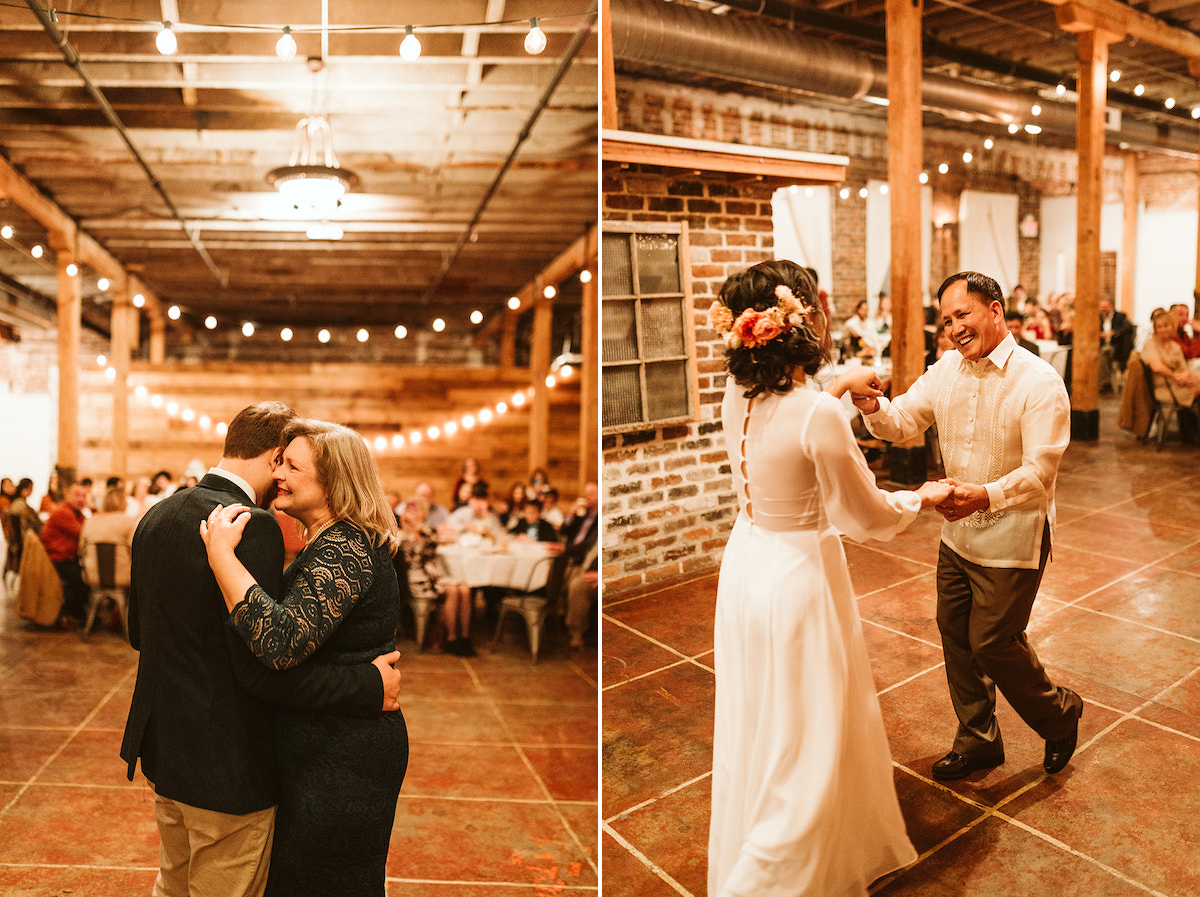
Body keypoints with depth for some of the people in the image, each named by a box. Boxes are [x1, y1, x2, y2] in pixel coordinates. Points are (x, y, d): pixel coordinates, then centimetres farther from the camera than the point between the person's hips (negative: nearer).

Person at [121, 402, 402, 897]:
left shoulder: (156, 516, 3)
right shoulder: (253, 527, -25)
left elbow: (138, 633, 13)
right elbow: (262, 667, -28)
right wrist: (369, 686, -22)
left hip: (162, 746, 8)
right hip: (224, 764, -8)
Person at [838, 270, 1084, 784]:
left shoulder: (1040, 383, -17)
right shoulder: (946, 370, 1)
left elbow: (1039, 472, -24)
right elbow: (901, 424, 0)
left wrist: (985, 496, -42)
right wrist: (871, 405, -22)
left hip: (1012, 537, -6)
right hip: (957, 533, 6)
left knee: (992, 642, 1)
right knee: (956, 635, 13)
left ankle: (1059, 714, 32)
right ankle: (978, 740, 33)